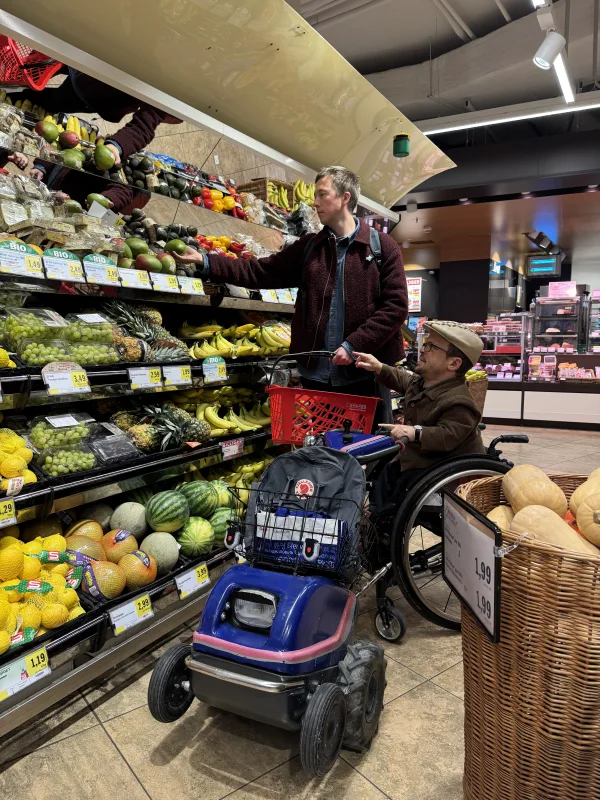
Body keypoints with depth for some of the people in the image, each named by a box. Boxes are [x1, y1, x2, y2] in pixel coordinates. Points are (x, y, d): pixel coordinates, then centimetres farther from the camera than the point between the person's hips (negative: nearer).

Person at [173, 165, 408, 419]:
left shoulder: (382, 246, -1)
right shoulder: (308, 247, 10)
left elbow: (396, 305, -7)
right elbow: (261, 272, 6)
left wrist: (354, 345, -15)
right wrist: (205, 262, -2)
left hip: (365, 372, -3)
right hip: (316, 372, 4)